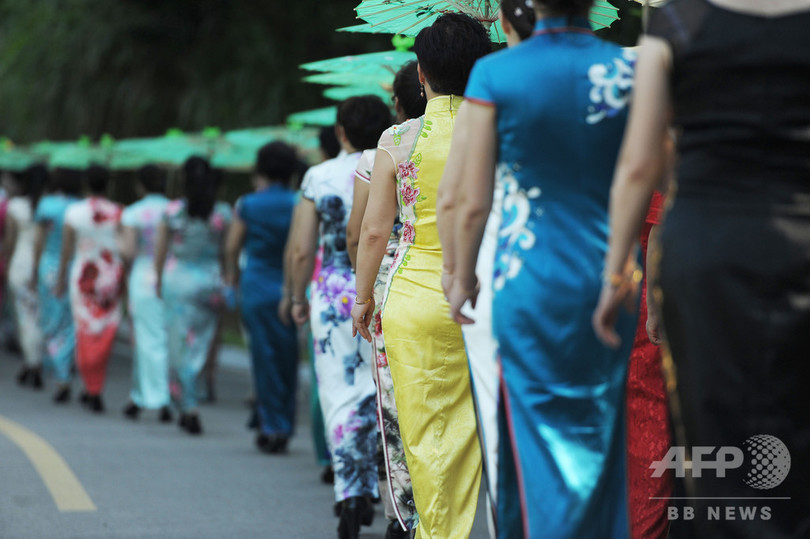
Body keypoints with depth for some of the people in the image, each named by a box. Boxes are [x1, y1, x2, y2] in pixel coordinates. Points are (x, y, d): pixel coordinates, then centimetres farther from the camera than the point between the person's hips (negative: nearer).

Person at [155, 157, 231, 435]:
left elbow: (160, 251, 3)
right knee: (200, 345, 12)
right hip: (210, 280, 1)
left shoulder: (172, 211, -4)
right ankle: (187, 408, 17)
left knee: (182, 345, 3)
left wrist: (159, 280, 17)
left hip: (177, 279, -1)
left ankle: (190, 407, -6)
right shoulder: (223, 213, -4)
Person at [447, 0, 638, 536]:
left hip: (530, 277, -2)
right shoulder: (630, 70, -3)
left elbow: (473, 202, -5)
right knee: (602, 438, 14)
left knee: (539, 437, 4)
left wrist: (463, 276, 10)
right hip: (611, 273, 2)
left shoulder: (494, 74, -7)